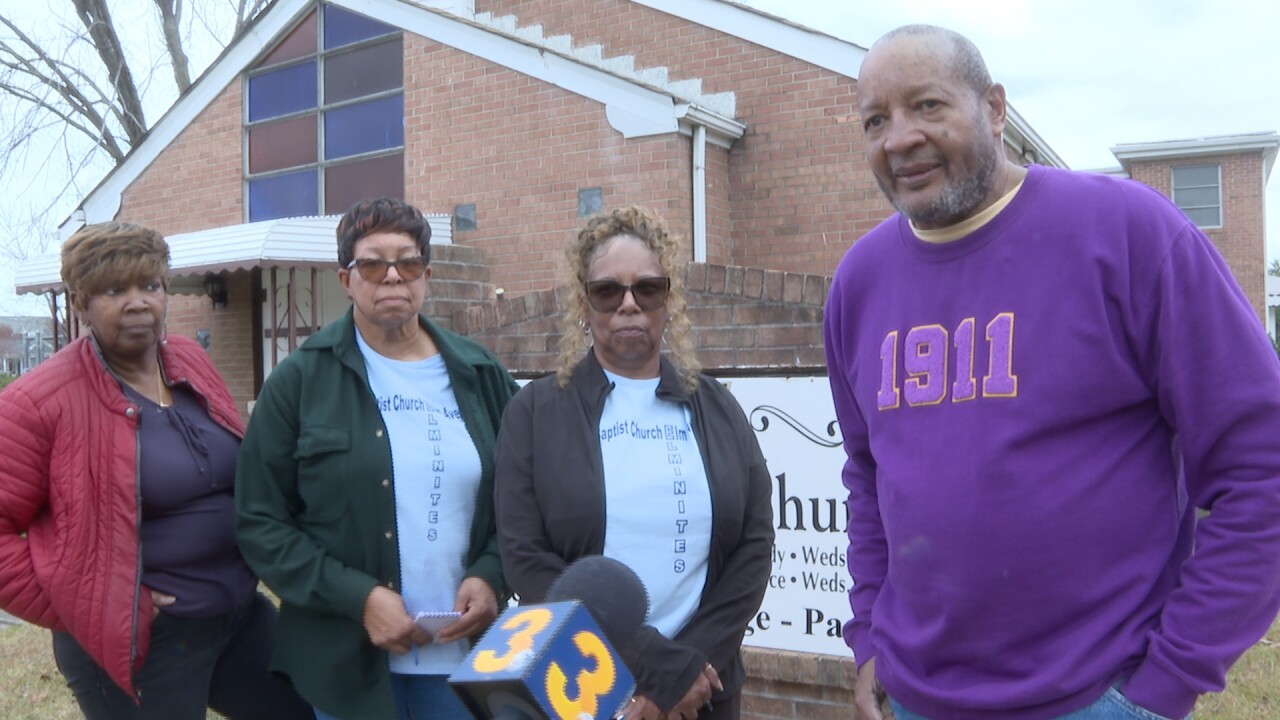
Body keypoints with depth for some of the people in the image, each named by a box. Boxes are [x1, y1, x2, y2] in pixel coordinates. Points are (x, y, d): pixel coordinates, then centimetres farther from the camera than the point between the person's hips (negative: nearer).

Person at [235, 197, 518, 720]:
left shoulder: (480, 376, 4)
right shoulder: (300, 380, -4)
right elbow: (260, 521, -5)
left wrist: (490, 576, -8)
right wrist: (357, 597, -14)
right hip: (348, 656, -2)